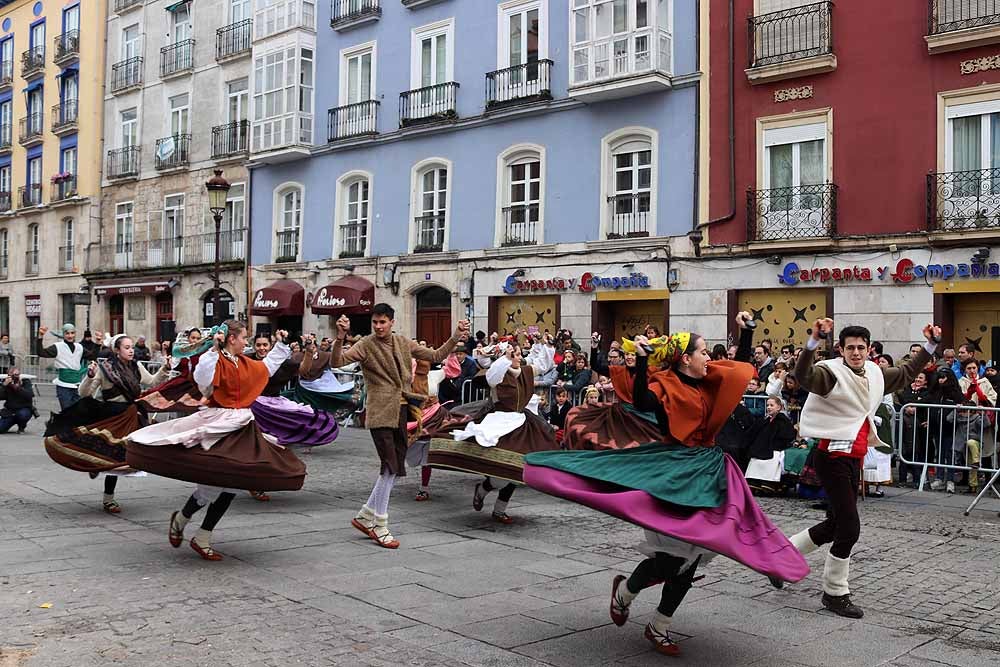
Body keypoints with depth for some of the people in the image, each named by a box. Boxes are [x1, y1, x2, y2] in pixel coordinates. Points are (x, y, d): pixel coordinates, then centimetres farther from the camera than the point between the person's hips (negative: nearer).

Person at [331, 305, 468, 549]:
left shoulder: (404, 343, 11)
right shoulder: (366, 345, -5)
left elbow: (436, 356, 15)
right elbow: (337, 361, -18)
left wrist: (456, 337, 4)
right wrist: (340, 338, -34)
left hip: (401, 411, 6)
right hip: (381, 412, -6)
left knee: (395, 468, 10)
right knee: (390, 467, -9)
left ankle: (365, 516, 23)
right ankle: (379, 526, 3)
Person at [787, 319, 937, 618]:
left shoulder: (875, 374, 11)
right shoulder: (832, 372, -14)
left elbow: (907, 373, 27)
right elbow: (803, 375, -35)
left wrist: (931, 344, 23)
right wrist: (814, 340, -48)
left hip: (854, 458, 9)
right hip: (833, 457, -9)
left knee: (836, 524, 16)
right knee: (850, 527, -8)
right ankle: (835, 593, 7)